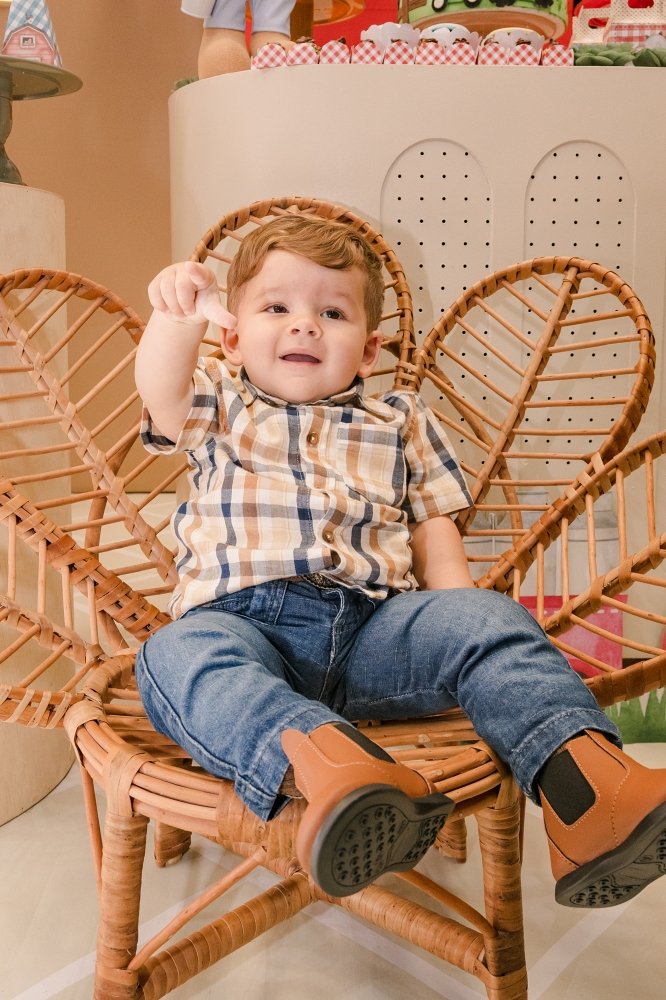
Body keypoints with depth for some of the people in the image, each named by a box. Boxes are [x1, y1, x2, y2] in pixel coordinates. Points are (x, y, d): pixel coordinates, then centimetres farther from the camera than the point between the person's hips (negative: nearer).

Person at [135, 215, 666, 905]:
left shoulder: (397, 422, 25)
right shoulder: (219, 406, 21)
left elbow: (432, 531, 19)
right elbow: (160, 391, -2)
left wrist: (460, 617, 1)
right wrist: (178, 314, -24)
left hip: (374, 624, 2)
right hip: (243, 620, -1)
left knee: (487, 618, -23)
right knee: (176, 656, -34)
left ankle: (579, 778, -39)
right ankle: (316, 757, -58)